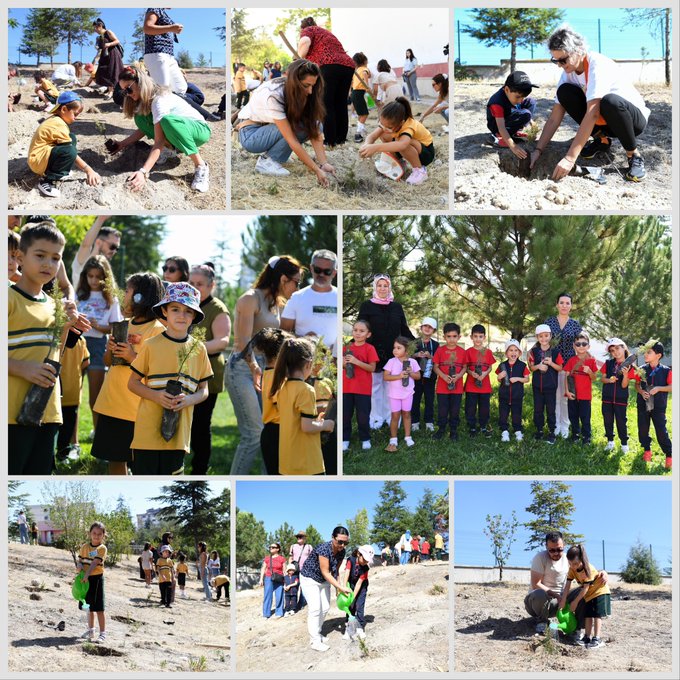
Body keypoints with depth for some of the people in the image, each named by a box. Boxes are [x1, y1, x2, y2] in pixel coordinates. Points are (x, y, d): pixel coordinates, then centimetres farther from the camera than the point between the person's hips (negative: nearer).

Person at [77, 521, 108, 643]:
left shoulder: (102, 548, -9)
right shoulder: (84, 547, 8)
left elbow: (95, 563, -20)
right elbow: (80, 560, 9)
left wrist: (87, 574, -30)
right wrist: (79, 566, -14)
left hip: (96, 579, -6)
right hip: (85, 579, 6)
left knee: (99, 608, -5)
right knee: (89, 607, 18)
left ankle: (102, 633, -1)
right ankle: (90, 630, 32)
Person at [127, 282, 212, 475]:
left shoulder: (198, 349, 5)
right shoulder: (151, 345, -2)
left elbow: (203, 390, 10)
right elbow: (133, 382, 2)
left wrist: (189, 400, -13)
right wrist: (156, 395, -16)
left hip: (179, 432, 2)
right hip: (149, 429, -2)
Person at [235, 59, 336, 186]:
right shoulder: (272, 95, -33)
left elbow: (315, 132, -15)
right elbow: (292, 141, -34)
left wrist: (324, 163, -28)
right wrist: (317, 170, -35)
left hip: (268, 130, 8)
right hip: (250, 134, -8)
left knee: (312, 126, -13)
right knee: (298, 127, -28)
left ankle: (270, 153, 2)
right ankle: (266, 161, -14)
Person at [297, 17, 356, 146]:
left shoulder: (307, 30, 13)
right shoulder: (326, 32, 35)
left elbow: (305, 42, -9)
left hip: (330, 65, -7)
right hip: (348, 65, 7)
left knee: (327, 105, -2)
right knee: (341, 104, 13)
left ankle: (330, 140, -5)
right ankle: (341, 138, 15)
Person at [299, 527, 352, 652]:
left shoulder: (341, 552, -12)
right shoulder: (324, 549, -35)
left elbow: (335, 571, -1)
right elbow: (325, 573, -32)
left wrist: (338, 587, -10)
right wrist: (341, 587, -35)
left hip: (324, 580, 8)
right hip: (309, 579, -8)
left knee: (325, 607, 9)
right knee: (315, 608, -14)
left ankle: (317, 633, 26)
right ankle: (314, 641, -12)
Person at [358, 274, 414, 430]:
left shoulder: (397, 307, 9)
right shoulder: (367, 306, 1)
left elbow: (404, 330, 13)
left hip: (393, 354, 2)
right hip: (374, 353, -2)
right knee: (376, 386, 4)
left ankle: (391, 417, 14)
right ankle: (376, 418, 13)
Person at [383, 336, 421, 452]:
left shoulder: (412, 362, -4)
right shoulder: (392, 361, -9)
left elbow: (418, 376, 3)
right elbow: (385, 377, -13)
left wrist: (411, 373, -18)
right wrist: (399, 376, -25)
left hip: (408, 393, 1)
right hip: (394, 393, -1)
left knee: (406, 414, 12)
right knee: (395, 415, 2)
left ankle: (408, 437, 23)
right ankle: (393, 440, 10)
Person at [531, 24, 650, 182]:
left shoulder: (598, 65, -29)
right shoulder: (568, 73, -8)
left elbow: (592, 114, -37)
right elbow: (554, 118, -5)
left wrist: (570, 158, -42)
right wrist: (538, 150, -17)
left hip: (634, 117, -6)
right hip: (602, 122, 6)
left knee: (610, 101, -40)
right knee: (564, 92, -14)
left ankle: (633, 155, -16)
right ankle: (601, 140, 3)